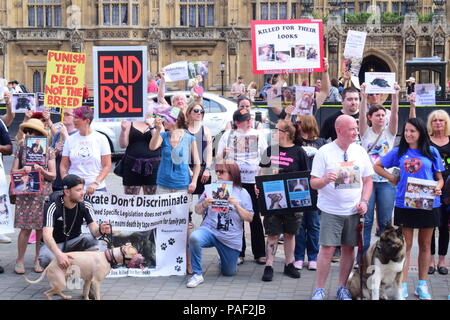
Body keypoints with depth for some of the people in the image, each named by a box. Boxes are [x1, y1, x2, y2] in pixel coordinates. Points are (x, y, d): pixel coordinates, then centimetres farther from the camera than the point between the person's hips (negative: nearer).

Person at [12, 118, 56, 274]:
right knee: (25, 228, -3)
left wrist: (41, 170, -15)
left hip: (44, 193, 0)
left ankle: (39, 260, 14)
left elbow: (53, 175, 3)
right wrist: (23, 170, -15)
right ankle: (20, 260, 8)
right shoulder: (21, 148, 6)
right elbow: (13, 172, 5)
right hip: (25, 193, 0)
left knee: (42, 228, 2)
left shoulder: (48, 150, 3)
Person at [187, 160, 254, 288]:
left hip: (231, 238, 0)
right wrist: (204, 204, -11)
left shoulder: (242, 193, 2)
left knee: (229, 272, 7)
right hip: (209, 229, 0)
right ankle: (197, 274, -19)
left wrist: (237, 206, -16)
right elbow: (198, 211, 11)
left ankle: (224, 262, 45)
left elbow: (249, 218, -1)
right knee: (194, 238, -34)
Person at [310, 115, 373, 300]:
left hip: (353, 210, 4)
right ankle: (319, 290, 5)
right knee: (327, 249, -6)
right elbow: (313, 183, -5)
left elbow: (368, 180, 12)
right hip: (331, 210, -3)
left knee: (348, 249, 8)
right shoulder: (324, 152, -5)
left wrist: (364, 201, -2)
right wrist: (326, 180, -26)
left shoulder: (360, 151, 6)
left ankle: (342, 288, 22)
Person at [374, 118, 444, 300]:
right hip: (404, 204, 0)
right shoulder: (398, 152, 5)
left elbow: (439, 177, 5)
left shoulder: (431, 152, 3)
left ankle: (422, 285, 19)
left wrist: (438, 187, -16)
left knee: (425, 245, 9)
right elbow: (377, 166, 14)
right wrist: (393, 179, 3)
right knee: (405, 245, 3)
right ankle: (403, 285, 8)